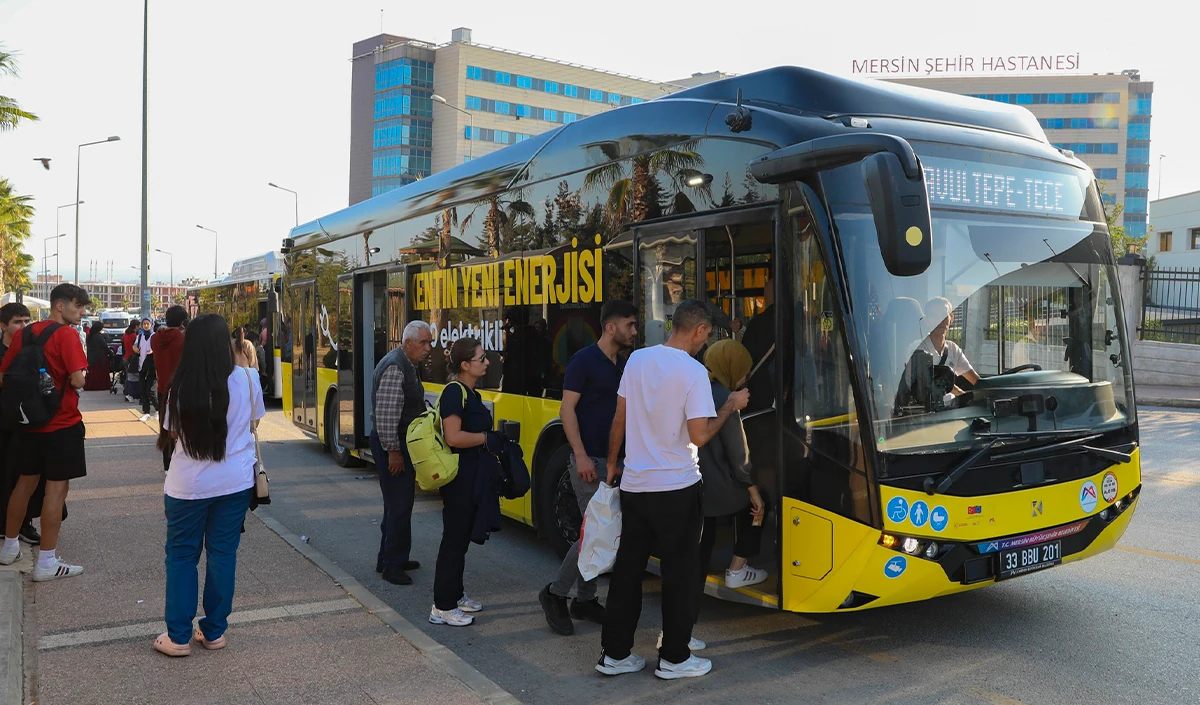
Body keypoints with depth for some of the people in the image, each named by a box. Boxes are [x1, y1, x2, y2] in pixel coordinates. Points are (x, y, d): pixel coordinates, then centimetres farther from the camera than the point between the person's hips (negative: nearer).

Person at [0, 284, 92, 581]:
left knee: (26, 481, 20)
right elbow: (78, 380, -23)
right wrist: (77, 380, -2)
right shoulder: (66, 334, -15)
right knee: (56, 488, -1)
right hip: (62, 423, -7)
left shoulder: (24, 333, 6)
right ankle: (46, 562, 3)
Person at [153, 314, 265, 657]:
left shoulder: (181, 386, -11)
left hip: (188, 486, -1)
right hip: (235, 483, 1)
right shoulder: (246, 379, -9)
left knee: (181, 556, 13)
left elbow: (173, 432, 1)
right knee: (223, 555, 12)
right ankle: (214, 631, 22)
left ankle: (178, 636, 18)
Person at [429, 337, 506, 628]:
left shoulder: (471, 394, 13)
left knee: (462, 537, 18)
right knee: (454, 538, -3)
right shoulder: (454, 392, -17)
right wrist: (486, 438, -16)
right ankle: (442, 607, 5)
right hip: (460, 477, -10)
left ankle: (455, 595, 31)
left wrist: (496, 441, 10)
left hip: (474, 477, 10)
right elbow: (453, 437, -26)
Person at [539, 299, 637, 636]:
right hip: (589, 460, -8)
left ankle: (584, 600, 23)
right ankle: (555, 593, 6)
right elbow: (567, 410, -14)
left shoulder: (624, 365, 12)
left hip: (614, 459, 8)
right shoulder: (584, 361, -10)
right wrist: (581, 456, -21)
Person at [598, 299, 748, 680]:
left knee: (628, 568, 13)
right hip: (676, 488, -6)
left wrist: (612, 463, 20)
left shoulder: (637, 359, 3)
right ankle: (674, 658, 17)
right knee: (679, 573, 8)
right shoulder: (694, 371, -14)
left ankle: (615, 653, 21)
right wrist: (730, 406, -1)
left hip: (634, 485, 6)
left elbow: (619, 419, 8)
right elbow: (699, 435, -16)